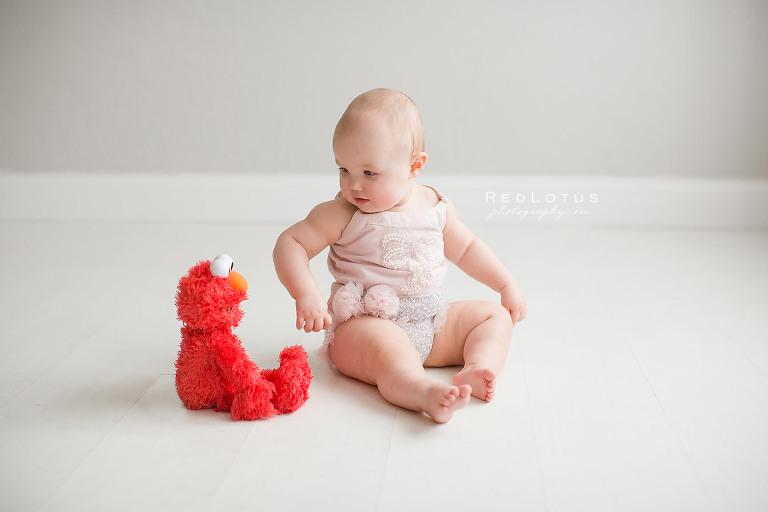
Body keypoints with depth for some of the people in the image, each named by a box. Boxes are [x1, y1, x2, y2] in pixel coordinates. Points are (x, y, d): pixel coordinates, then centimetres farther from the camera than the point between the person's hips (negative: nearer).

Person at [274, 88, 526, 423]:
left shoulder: (436, 207, 5)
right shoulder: (341, 215, -9)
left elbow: (466, 248, 20)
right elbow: (290, 243, -12)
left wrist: (507, 285, 17)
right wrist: (306, 293, -28)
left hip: (432, 323, 6)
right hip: (363, 323, -6)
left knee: (495, 315, 2)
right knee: (387, 346, -38)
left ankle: (478, 369, -23)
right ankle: (428, 394, -63)